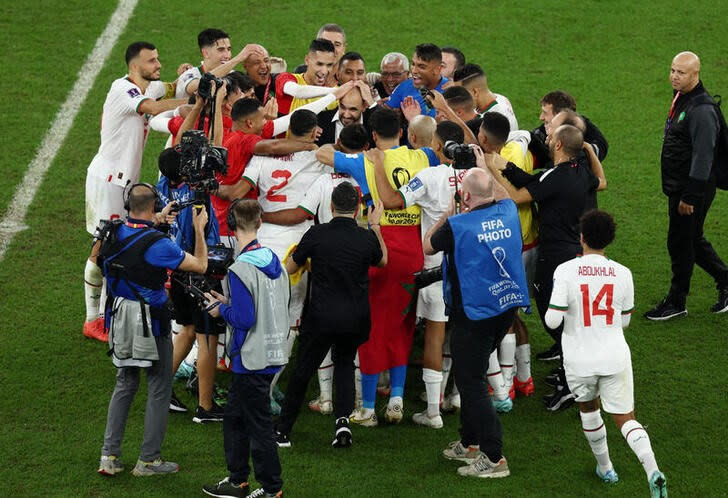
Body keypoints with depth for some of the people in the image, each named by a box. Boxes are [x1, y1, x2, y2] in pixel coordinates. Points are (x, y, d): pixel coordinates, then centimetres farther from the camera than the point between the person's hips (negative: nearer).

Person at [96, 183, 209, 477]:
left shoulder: (114, 233, -4)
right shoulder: (157, 244, -23)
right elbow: (200, 265, -14)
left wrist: (159, 219, 31)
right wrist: (199, 229, -2)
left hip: (119, 321, 6)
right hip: (149, 323, -6)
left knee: (124, 384, 19)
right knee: (159, 389, 8)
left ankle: (109, 456, 16)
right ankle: (148, 460, 11)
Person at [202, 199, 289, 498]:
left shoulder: (241, 269, -20)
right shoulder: (274, 261, 6)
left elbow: (245, 319, -22)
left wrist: (222, 310, -3)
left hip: (253, 359, -9)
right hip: (274, 353, 9)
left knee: (258, 424, 2)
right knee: (234, 416, 20)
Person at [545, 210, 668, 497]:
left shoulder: (565, 271, -13)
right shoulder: (622, 274, -3)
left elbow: (553, 320, -16)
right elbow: (625, 321, 8)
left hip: (580, 361, -1)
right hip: (615, 357, 1)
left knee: (588, 408, 25)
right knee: (626, 419, 6)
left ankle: (605, 468, 37)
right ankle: (652, 470, -17)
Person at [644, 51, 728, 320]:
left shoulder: (702, 110, -22)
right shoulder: (681, 99, 9)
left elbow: (703, 157, -25)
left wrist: (690, 197, -24)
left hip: (693, 188, -10)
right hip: (677, 187, 10)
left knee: (680, 243, 1)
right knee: (692, 240, 19)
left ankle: (676, 303, 14)